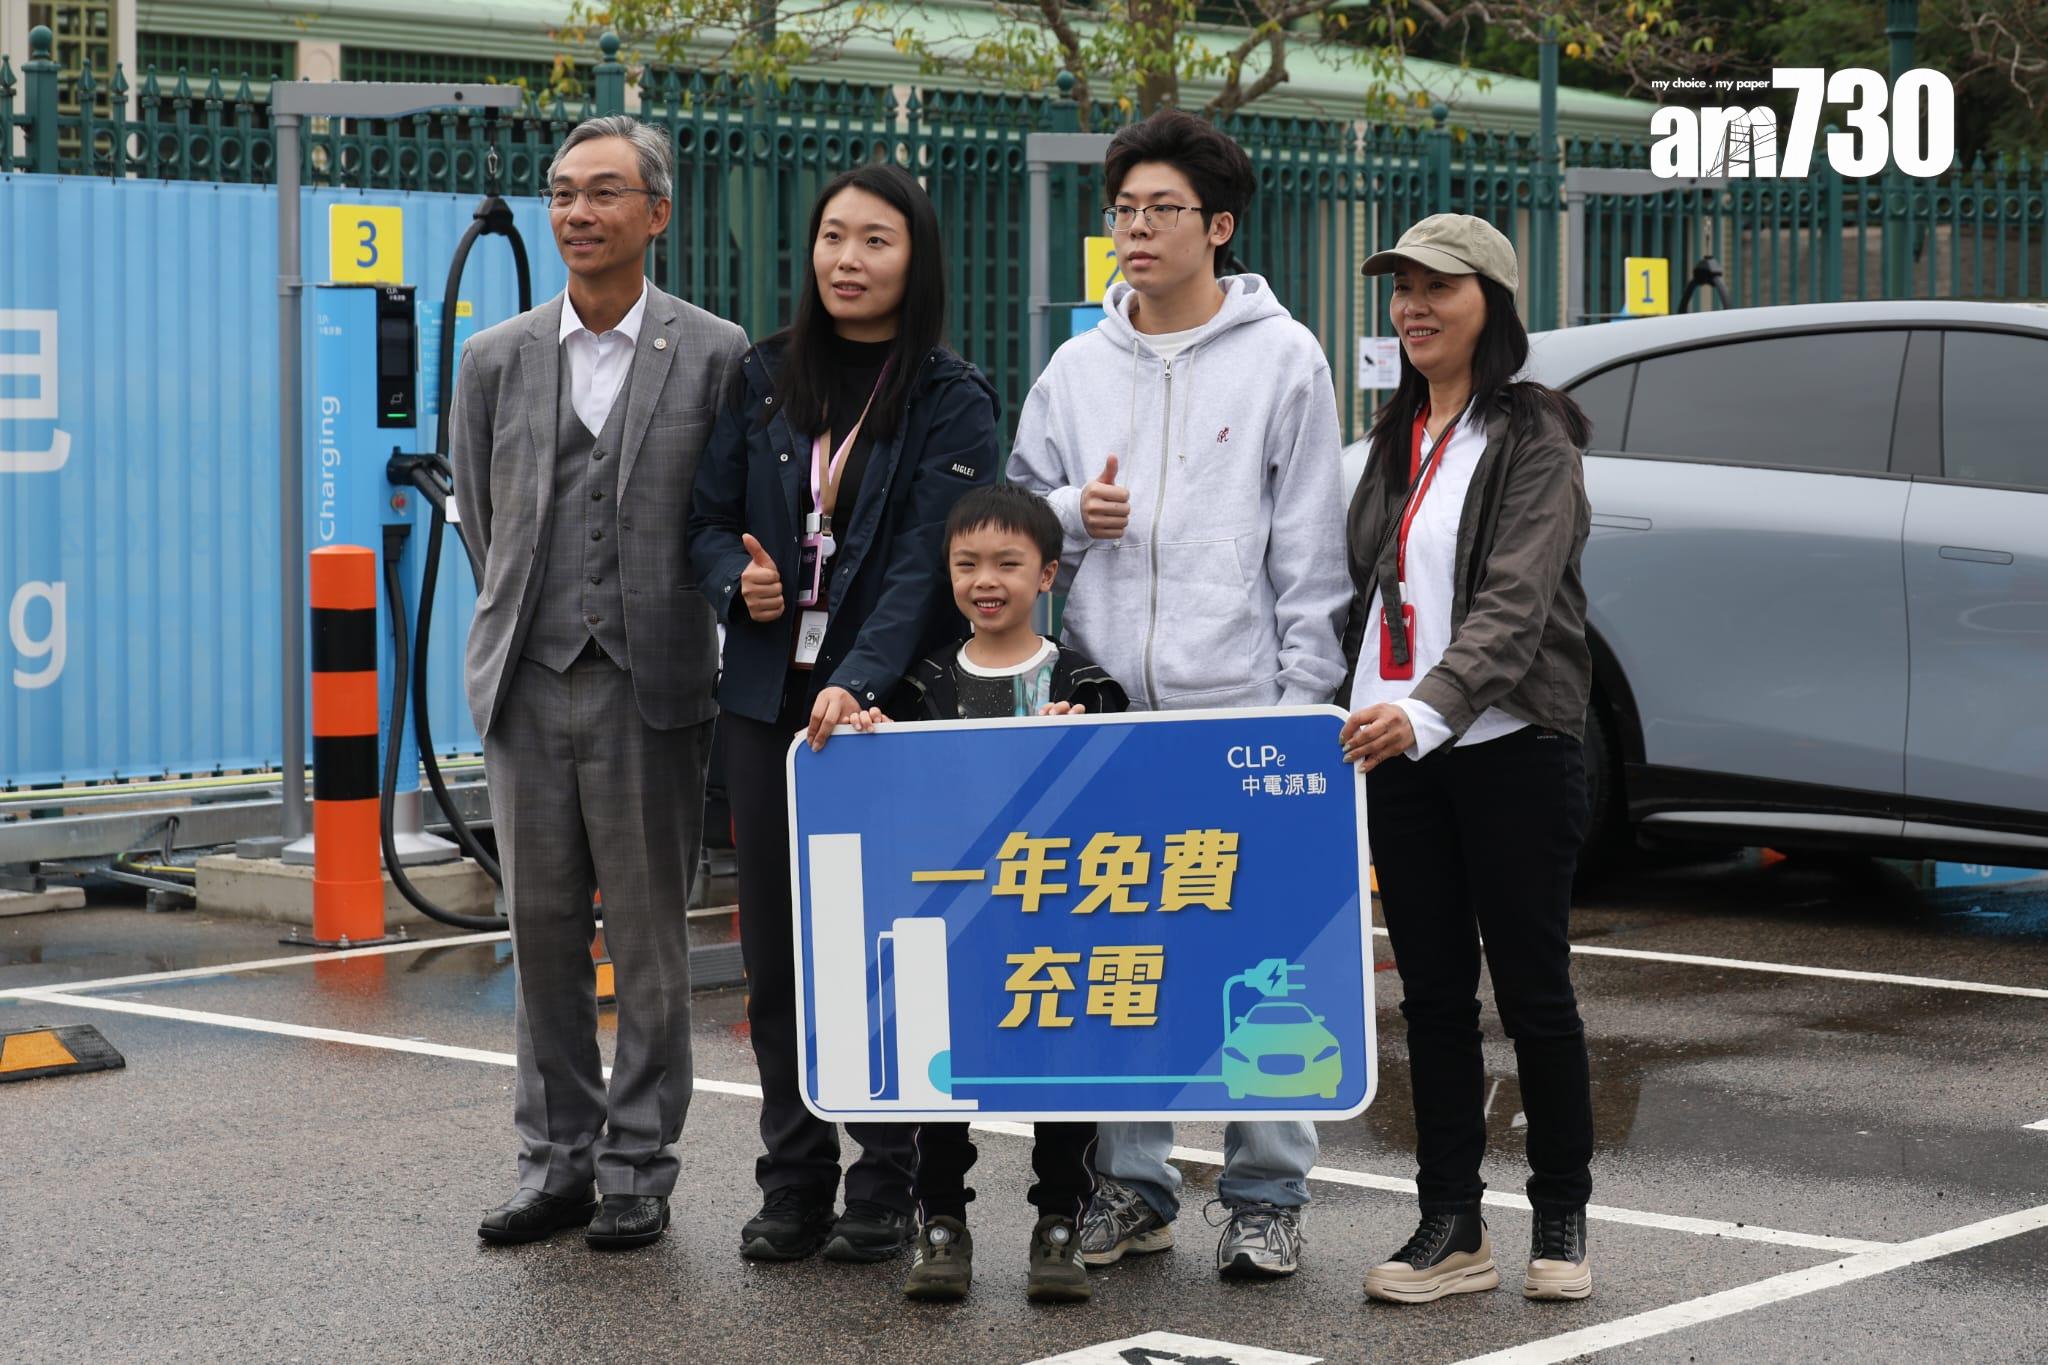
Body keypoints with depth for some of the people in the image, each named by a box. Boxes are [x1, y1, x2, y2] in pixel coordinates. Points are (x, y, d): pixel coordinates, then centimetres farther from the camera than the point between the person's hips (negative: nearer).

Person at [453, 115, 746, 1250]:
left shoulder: (715, 356, -1)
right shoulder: (497, 360, 8)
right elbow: (482, 519, 16)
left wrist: (650, 626, 3)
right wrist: (525, 630, 14)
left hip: (650, 690, -3)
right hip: (528, 688, 3)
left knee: (649, 942, 3)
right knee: (543, 933, 9)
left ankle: (639, 1167, 13)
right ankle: (556, 1161, 18)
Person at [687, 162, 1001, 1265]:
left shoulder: (950, 401, -2)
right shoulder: (764, 380, 10)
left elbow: (927, 560, -13)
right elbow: (708, 516, 15)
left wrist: (858, 681, -26)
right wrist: (736, 580, -8)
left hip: (888, 705, -4)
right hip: (767, 696, 4)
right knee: (775, 946, 6)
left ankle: (886, 1191, 8)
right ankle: (794, 1184, 15)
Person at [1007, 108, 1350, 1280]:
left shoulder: (1283, 359, 2)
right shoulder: (1079, 369, 13)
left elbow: (1312, 554, 0)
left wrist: (1304, 702, -7)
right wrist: (1073, 514, -3)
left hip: (1242, 711, -4)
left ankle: (1269, 1191, 7)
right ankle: (1131, 1183, 15)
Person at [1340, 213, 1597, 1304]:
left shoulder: (1533, 436, -7)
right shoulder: (1398, 435, 15)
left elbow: (1515, 603, -20)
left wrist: (1430, 707, -34)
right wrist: (1359, 720, 13)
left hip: (1511, 749, -6)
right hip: (1400, 754, 6)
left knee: (1533, 990, 2)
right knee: (1432, 994, 7)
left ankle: (1561, 1220, 14)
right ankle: (1450, 1229, 12)